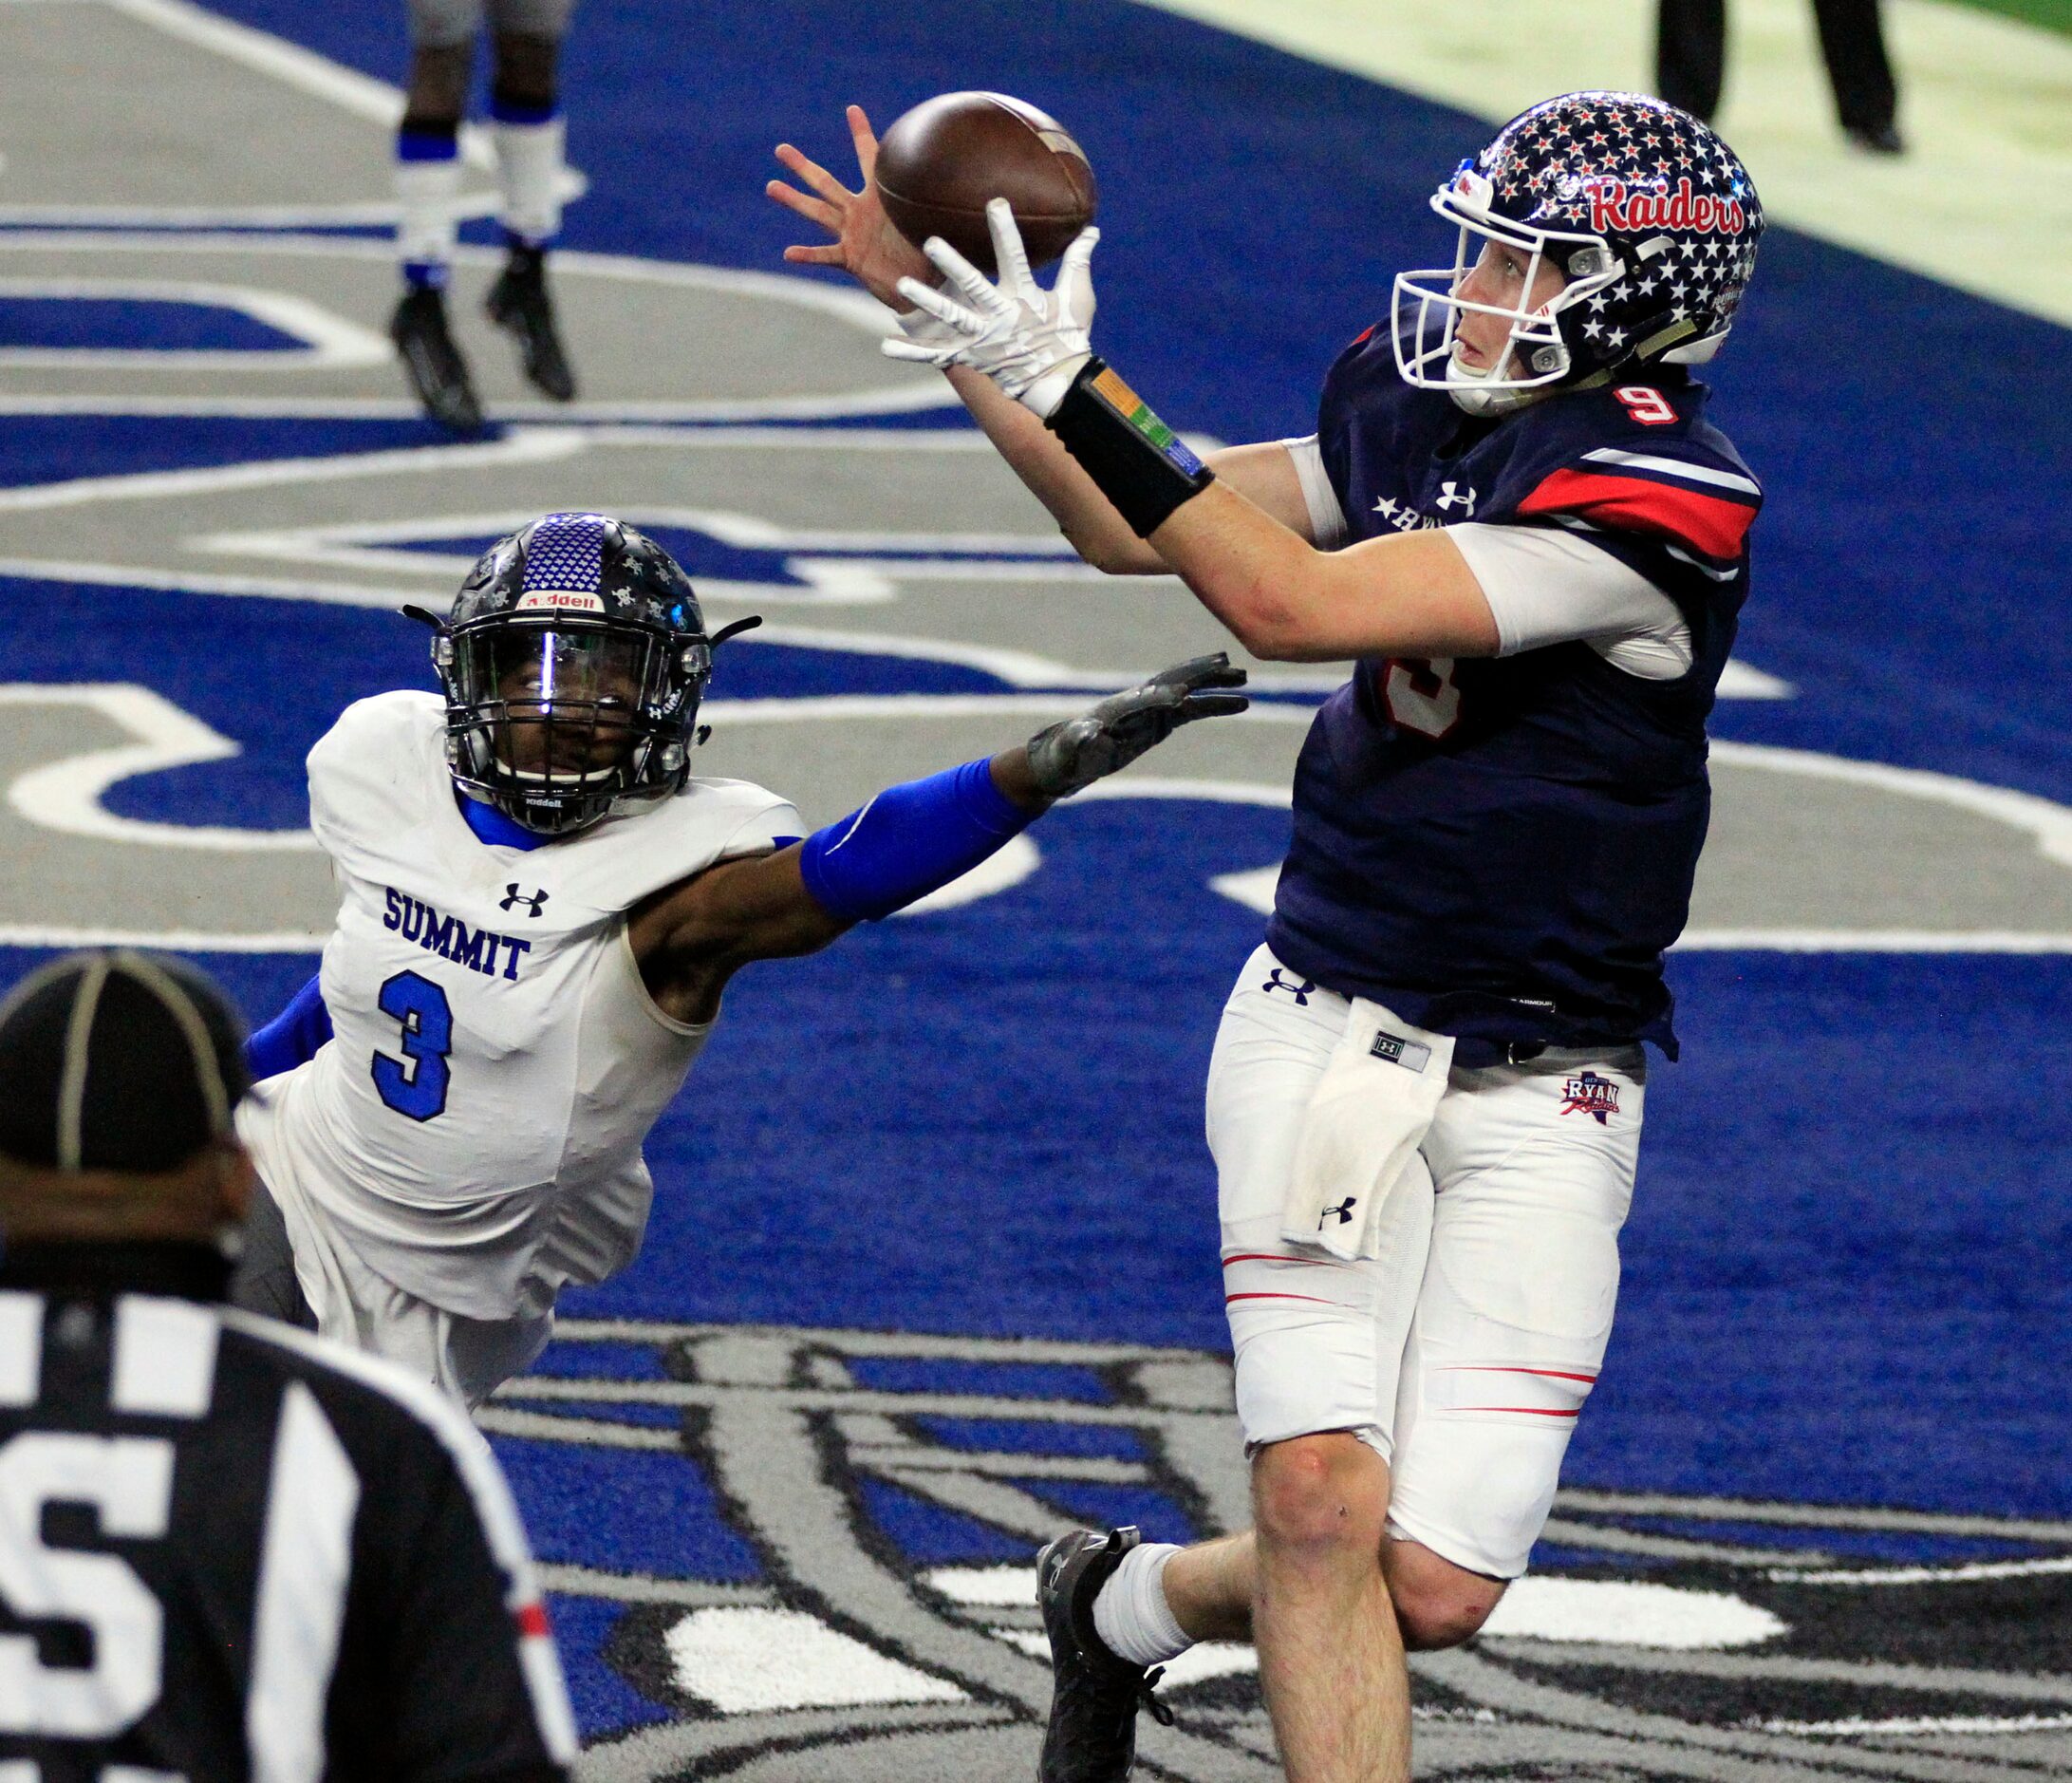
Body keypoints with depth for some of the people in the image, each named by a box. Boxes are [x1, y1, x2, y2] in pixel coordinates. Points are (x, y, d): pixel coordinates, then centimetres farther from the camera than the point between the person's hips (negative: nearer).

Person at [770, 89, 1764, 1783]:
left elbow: (1293, 605, -24)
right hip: (1330, 1032, 4)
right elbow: (1137, 531, 18)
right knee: (1325, 1496, -16)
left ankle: (1131, 1602, 26)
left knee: (1431, 1586, -3)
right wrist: (945, 309, 11)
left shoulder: (1657, 499, -20)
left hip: (1538, 1103, -3)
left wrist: (1070, 382, -25)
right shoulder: (1409, 394, 2)